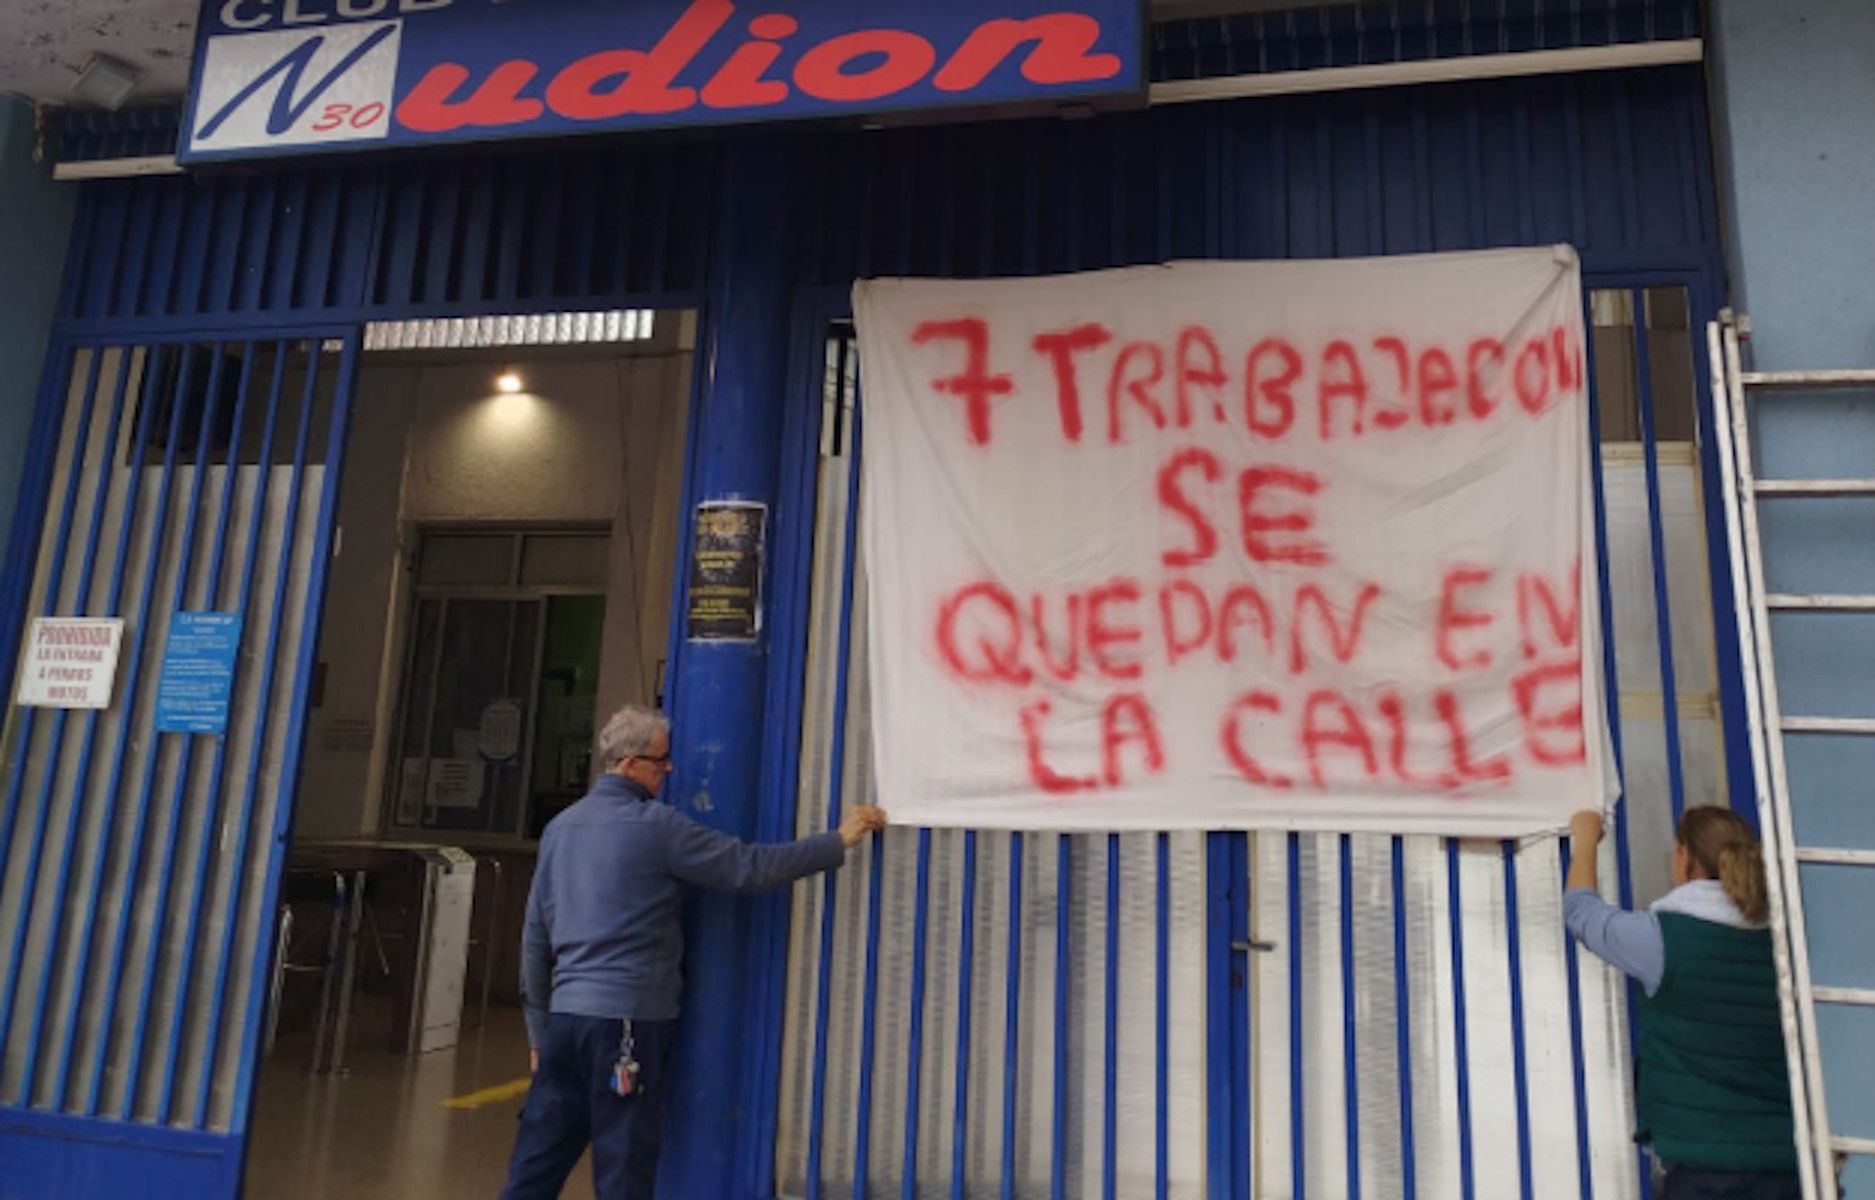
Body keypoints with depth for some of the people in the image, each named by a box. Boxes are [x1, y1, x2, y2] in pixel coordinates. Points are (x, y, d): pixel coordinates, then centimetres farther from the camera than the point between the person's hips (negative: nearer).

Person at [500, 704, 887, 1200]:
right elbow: (750, 867, -11)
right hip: (629, 1017, -7)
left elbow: (535, 934, 13)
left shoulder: (561, 827, 10)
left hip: (566, 1011, 7)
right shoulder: (656, 825, -11)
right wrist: (840, 841, -2)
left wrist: (539, 1026, 20)